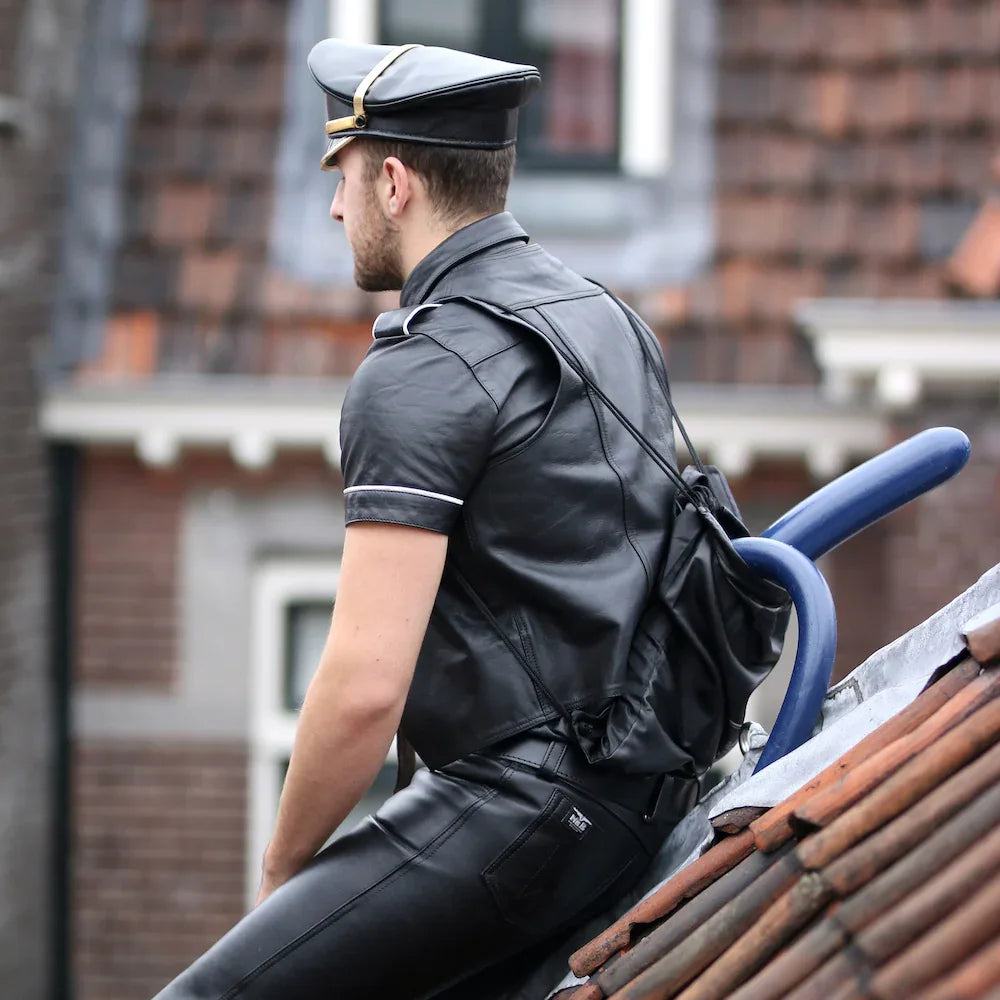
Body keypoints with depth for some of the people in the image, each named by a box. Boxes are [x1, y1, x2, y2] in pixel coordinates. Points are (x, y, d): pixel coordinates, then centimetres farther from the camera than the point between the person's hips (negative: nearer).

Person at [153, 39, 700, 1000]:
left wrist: (281, 872, -3)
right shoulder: (603, 317, 17)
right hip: (648, 790, 10)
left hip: (525, 801, -10)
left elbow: (365, 685, -19)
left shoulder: (421, 374, -12)